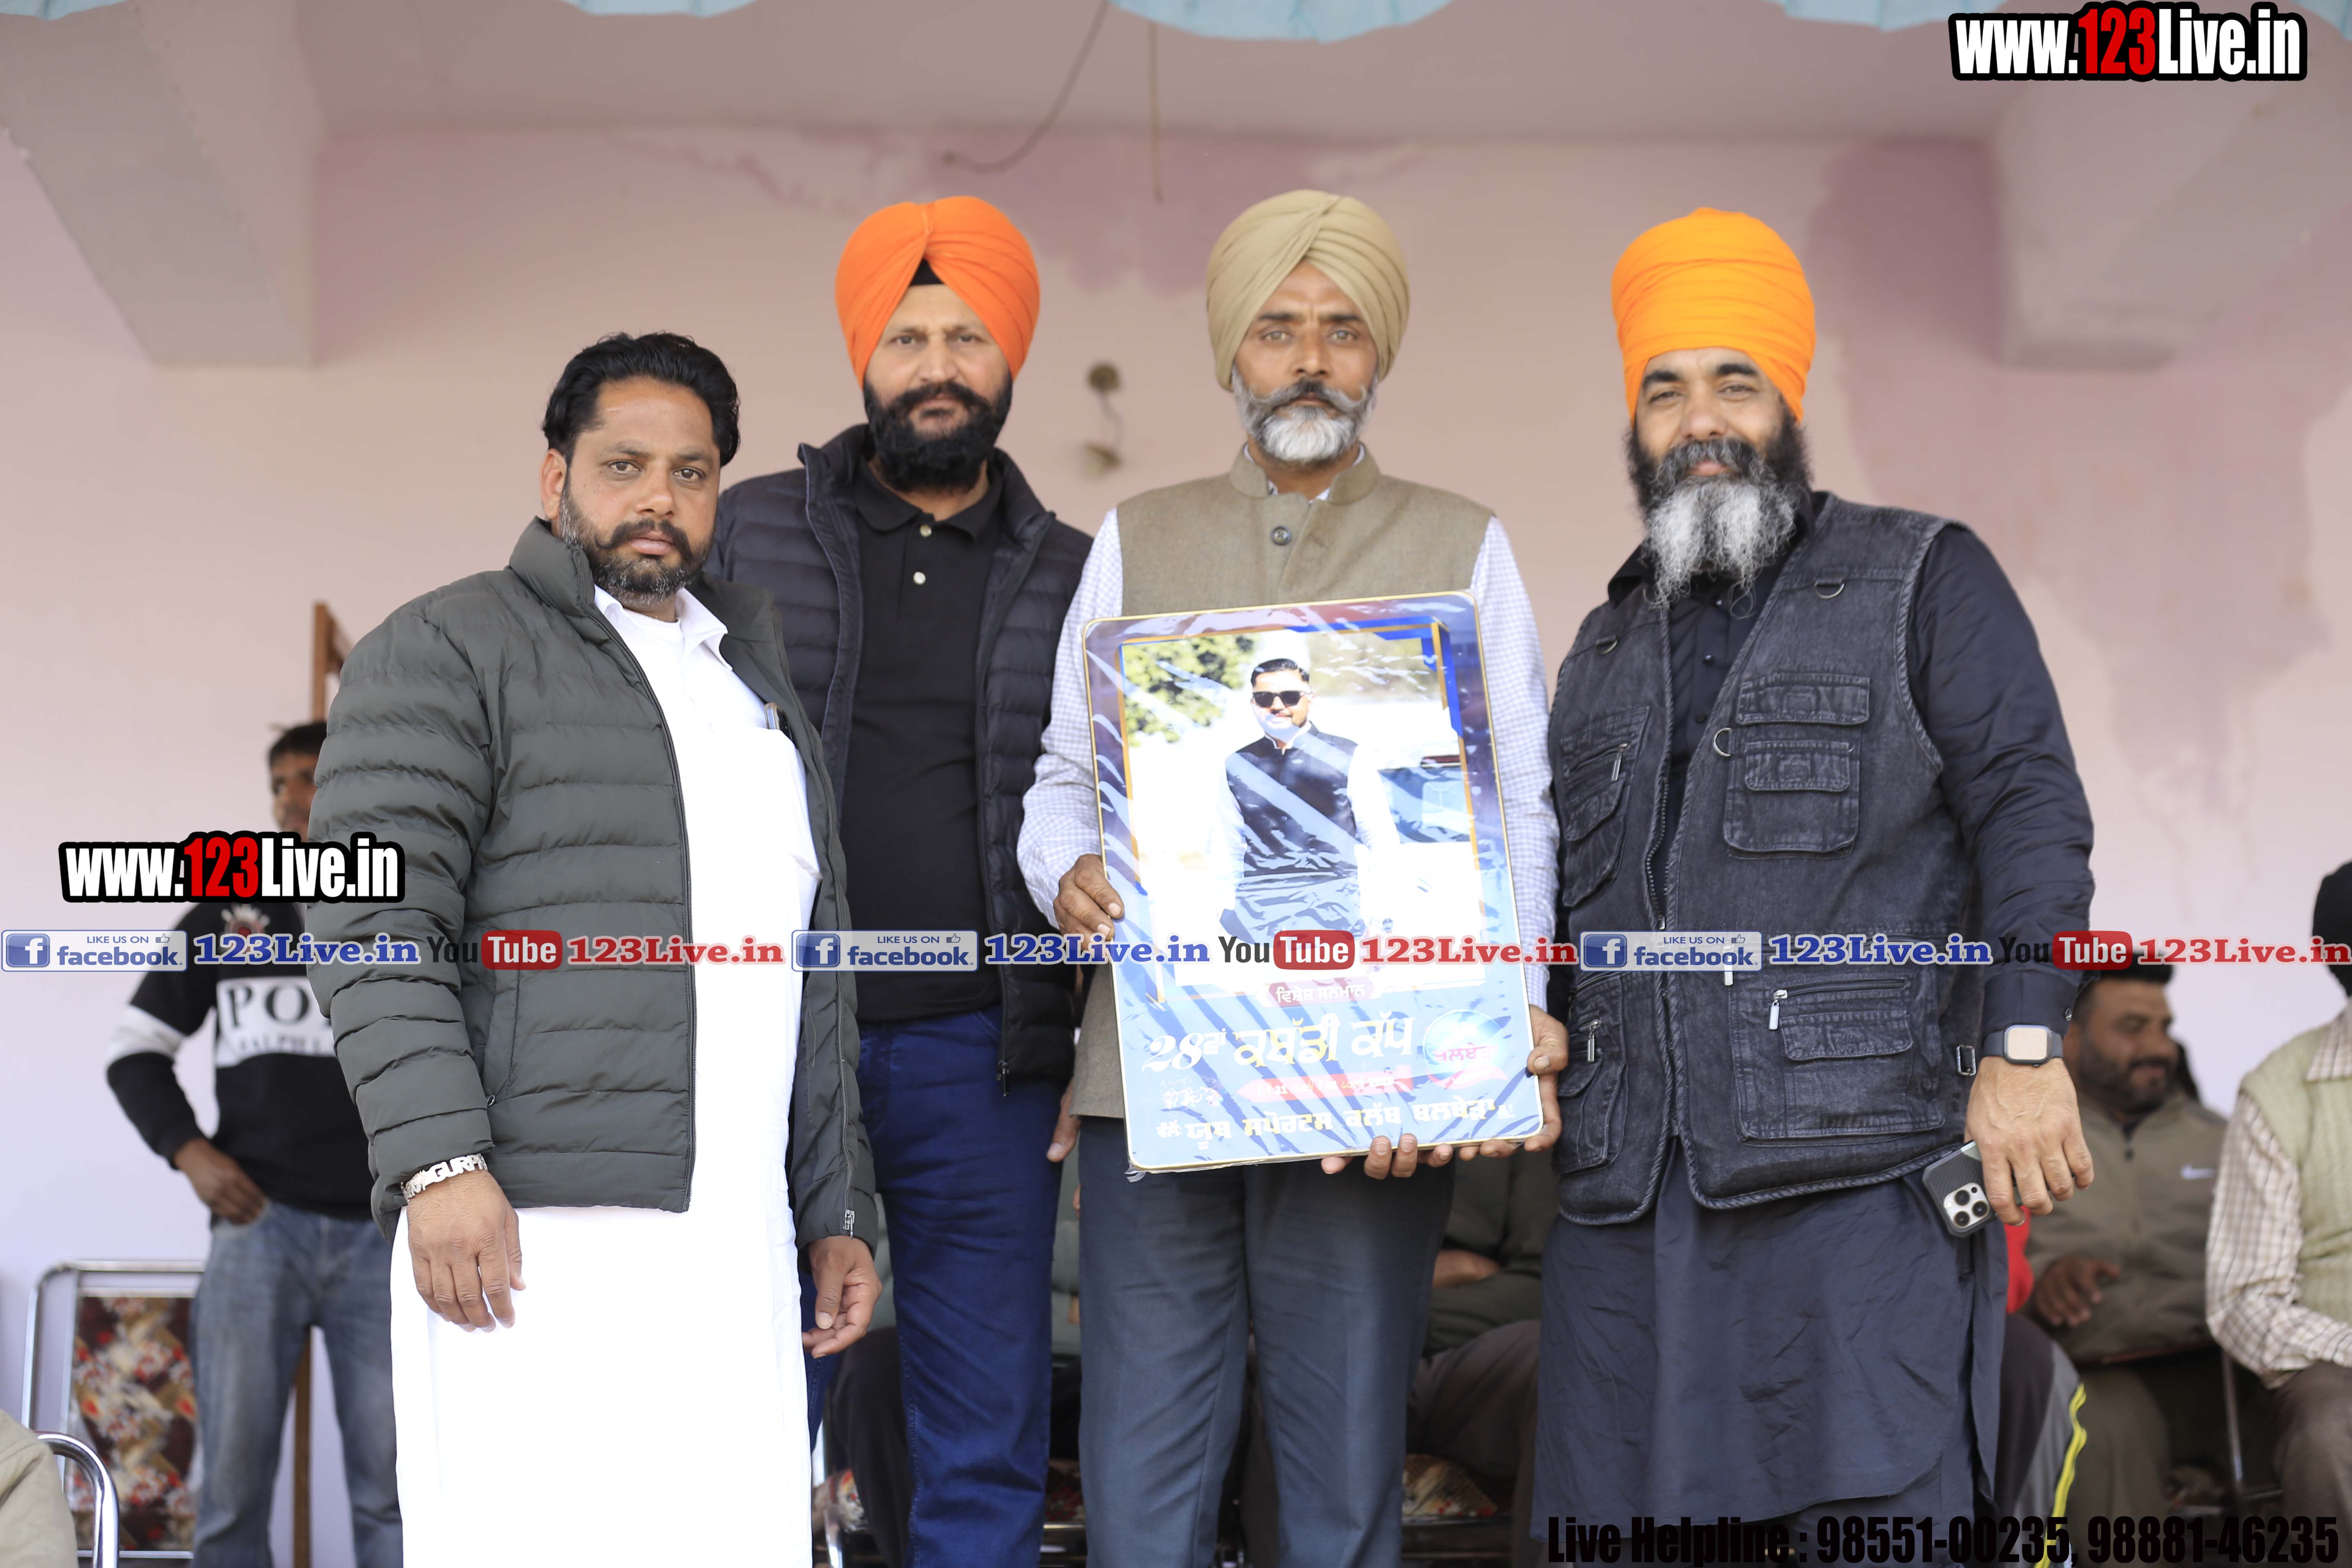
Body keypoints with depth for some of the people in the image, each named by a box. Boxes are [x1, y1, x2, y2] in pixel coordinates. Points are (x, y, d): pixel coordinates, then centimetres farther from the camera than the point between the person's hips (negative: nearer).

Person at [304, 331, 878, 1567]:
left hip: (738, 1255, 6)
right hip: (536, 1235, -6)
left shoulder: (760, 689, 24)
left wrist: (837, 1213, 20)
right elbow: (376, 920, -8)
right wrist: (440, 1161, -20)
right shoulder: (447, 652, 3)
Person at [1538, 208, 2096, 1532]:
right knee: (1618, 1509, 5)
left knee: (1883, 1501, -8)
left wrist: (2023, 1048, -13)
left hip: (1862, 1170, -5)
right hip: (1629, 1192, 5)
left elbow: (2031, 807, -3)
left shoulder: (1925, 582, 7)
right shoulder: (1606, 652, 23)